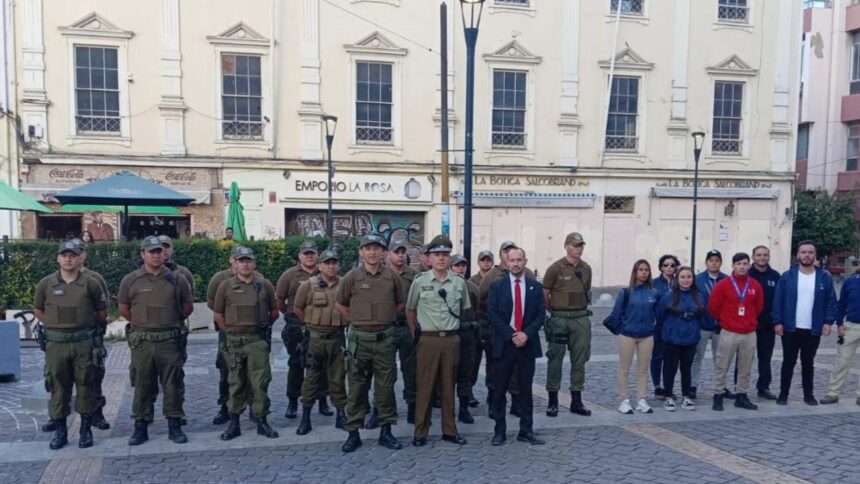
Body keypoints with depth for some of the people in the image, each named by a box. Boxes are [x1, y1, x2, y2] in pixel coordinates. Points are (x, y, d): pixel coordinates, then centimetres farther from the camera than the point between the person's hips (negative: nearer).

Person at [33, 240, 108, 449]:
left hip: (84, 342, -1)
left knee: (85, 386, 5)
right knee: (58, 387, 7)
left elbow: (102, 311, 10)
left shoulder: (90, 283, -1)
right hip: (55, 344, 1)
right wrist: (55, 325, 11)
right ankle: (59, 430, 18)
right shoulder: (46, 284, 3)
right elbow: (38, 310, 16)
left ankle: (86, 430, 15)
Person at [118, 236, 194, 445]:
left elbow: (188, 308, 11)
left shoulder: (176, 280, 1)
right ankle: (140, 427, 20)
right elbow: (124, 310, 9)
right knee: (143, 386, 9)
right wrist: (142, 323, 12)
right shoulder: (130, 281, 0)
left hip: (170, 341, 0)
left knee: (173, 385, 7)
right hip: (141, 342, 0)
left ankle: (175, 426, 17)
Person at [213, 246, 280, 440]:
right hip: (234, 341, 1)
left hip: (258, 340, 0)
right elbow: (218, 315, 8)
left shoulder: (265, 285, 2)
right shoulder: (225, 286, 1)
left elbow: (274, 312, 12)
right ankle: (234, 423, 18)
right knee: (236, 383, 9)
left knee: (260, 382, 0)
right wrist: (230, 332, 6)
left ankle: (262, 421, 11)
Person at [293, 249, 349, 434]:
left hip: (337, 337, 2)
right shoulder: (309, 285, -5)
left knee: (338, 378, 9)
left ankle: (341, 416, 19)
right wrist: (312, 322, 7)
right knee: (311, 378, 4)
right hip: (316, 338, -2)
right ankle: (305, 418, 13)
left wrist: (342, 321, 7)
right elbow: (297, 307, 5)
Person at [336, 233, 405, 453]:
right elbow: (340, 304, 9)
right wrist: (357, 320, 8)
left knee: (386, 385, 7)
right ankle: (353, 432, 14)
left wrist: (386, 319, 11)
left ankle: (386, 431, 19)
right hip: (359, 338, -1)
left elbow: (400, 303, 15)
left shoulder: (392, 276, 0)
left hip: (385, 338, 1)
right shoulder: (352, 277, -3)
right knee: (357, 386, 5)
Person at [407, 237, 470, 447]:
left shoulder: (459, 283, 4)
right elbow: (410, 311, 8)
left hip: (451, 340, 2)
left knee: (448, 386, 11)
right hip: (428, 340, -2)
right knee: (425, 387, 3)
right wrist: (416, 334, 9)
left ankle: (449, 430, 20)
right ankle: (420, 432, 12)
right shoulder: (419, 282, -3)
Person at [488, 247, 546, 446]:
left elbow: (541, 314, 1)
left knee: (526, 389, 8)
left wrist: (526, 334, -12)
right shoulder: (497, 286, 1)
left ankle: (526, 430, 16)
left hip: (527, 344, 1)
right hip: (504, 344, -1)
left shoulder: (535, 286, 6)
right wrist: (511, 335, -13)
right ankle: (499, 431, 13)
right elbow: (492, 314, -5)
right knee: (500, 390, 4)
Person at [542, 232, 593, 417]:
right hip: (559, 319, -5)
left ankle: (576, 401, 18)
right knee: (555, 359, 0)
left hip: (581, 318, 5)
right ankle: (553, 401, 9)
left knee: (579, 360, 8)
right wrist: (555, 311, 1)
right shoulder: (555, 268, -6)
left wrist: (580, 308, 11)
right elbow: (544, 294, -2)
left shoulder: (586, 268, 9)